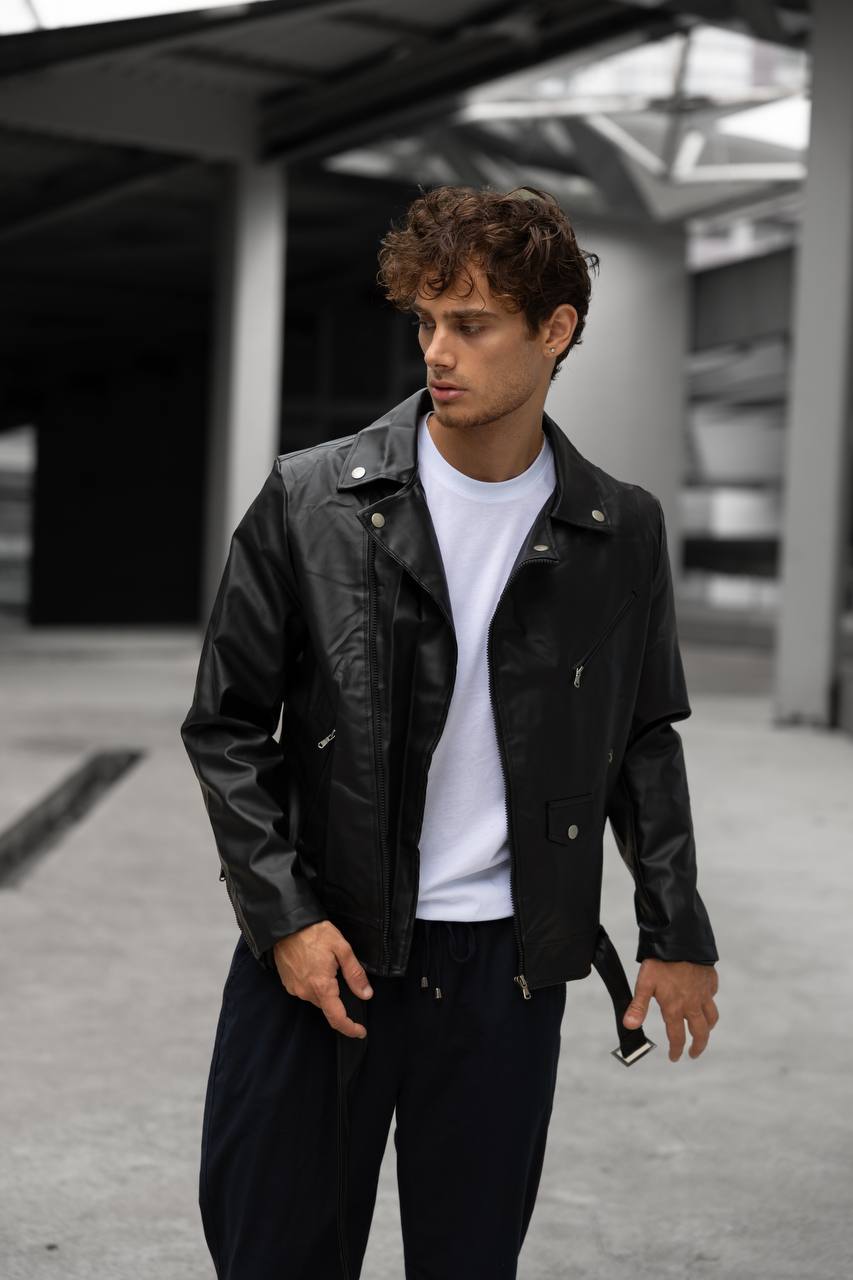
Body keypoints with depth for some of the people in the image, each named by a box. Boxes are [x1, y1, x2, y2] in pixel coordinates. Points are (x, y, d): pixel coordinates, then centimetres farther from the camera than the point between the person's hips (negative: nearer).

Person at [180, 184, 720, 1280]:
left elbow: (643, 740, 12)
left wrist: (675, 936, 10)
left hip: (507, 968, 1)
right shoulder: (310, 500, -5)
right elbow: (225, 724, -1)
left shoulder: (621, 533, 1)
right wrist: (284, 917, -8)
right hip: (320, 949, -1)